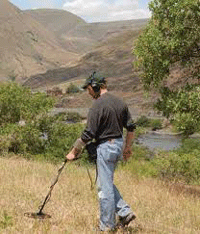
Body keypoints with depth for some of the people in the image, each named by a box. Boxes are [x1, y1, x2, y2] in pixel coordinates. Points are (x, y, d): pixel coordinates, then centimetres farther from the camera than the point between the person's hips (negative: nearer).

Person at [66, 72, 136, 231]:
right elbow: (131, 127, 12)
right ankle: (125, 211, 15)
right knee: (108, 182, 21)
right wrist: (128, 147, 23)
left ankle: (107, 225, 10)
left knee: (105, 186, 1)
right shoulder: (120, 102, 8)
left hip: (105, 146, -8)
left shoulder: (98, 105, -16)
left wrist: (74, 152, -8)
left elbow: (88, 134, -17)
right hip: (118, 144, 8)